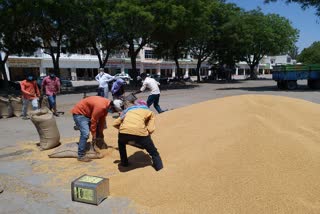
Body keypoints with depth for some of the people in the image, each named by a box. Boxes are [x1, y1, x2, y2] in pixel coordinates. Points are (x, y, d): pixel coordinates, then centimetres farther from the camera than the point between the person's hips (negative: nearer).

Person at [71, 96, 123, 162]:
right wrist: (94, 135, -15)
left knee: (98, 130, 12)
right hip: (79, 113, -10)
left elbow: (102, 120, 4)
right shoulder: (100, 106, -34)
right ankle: (81, 156, -10)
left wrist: (101, 132, 8)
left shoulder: (107, 105, -5)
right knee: (85, 134, -21)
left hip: (87, 113, 10)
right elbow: (93, 121, -26)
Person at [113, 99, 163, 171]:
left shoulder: (129, 110, 32)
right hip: (140, 132, -2)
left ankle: (124, 163, 40)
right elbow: (151, 129, 9)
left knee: (121, 143, 38)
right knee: (153, 152, 21)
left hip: (124, 131, 3)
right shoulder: (149, 112, 25)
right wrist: (145, 135, 28)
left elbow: (115, 123, 26)